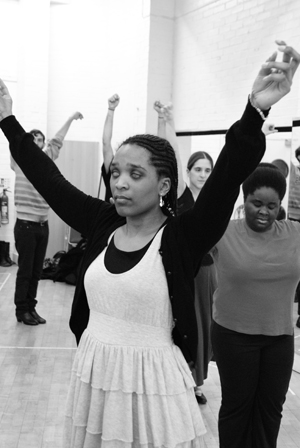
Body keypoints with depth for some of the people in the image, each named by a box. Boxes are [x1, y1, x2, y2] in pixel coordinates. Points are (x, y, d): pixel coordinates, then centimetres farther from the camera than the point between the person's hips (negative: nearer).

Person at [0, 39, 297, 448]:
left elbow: (229, 175, -24)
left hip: (152, 384, -4)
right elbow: (48, 177, 7)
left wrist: (255, 112, -38)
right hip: (92, 377, 5)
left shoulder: (182, 237, -11)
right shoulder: (102, 224, 2)